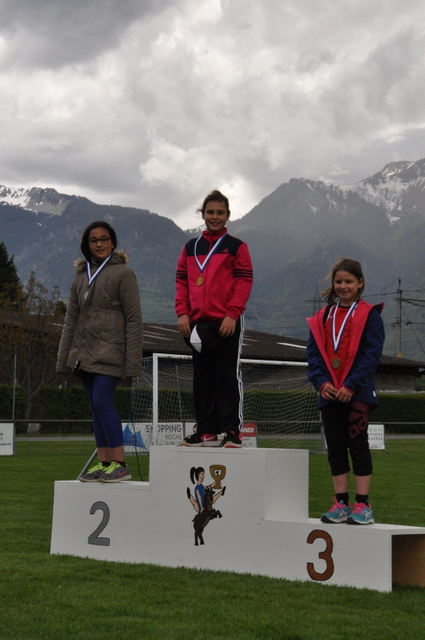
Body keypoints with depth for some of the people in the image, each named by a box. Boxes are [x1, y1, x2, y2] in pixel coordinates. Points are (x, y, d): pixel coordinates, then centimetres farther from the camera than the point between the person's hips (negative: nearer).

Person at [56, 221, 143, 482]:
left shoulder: (123, 273, -2)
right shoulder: (81, 276, 16)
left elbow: (134, 319, -6)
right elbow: (71, 319, 17)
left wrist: (132, 360, -12)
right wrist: (64, 357, 12)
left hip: (109, 351, -6)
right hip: (85, 353, 6)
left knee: (102, 402, -15)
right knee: (96, 407, 6)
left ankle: (120, 464, -11)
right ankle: (104, 463, 9)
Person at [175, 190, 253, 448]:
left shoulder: (236, 246, 1)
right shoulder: (191, 247, 13)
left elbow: (245, 281, -5)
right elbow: (182, 281, 12)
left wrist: (232, 313, -14)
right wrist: (182, 312, 0)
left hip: (228, 323, -5)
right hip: (198, 323, 5)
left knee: (228, 376, -4)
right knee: (203, 378, 9)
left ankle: (232, 431, -2)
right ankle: (206, 432, 16)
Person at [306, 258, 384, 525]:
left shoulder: (369, 315, -1)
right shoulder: (323, 317, 12)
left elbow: (372, 354, -8)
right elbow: (314, 352, 8)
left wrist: (351, 385, -16)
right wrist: (321, 381, -8)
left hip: (358, 392, -4)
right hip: (330, 393, 5)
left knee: (358, 445, -4)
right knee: (336, 448, 6)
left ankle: (363, 505, 1)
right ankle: (341, 504, 12)